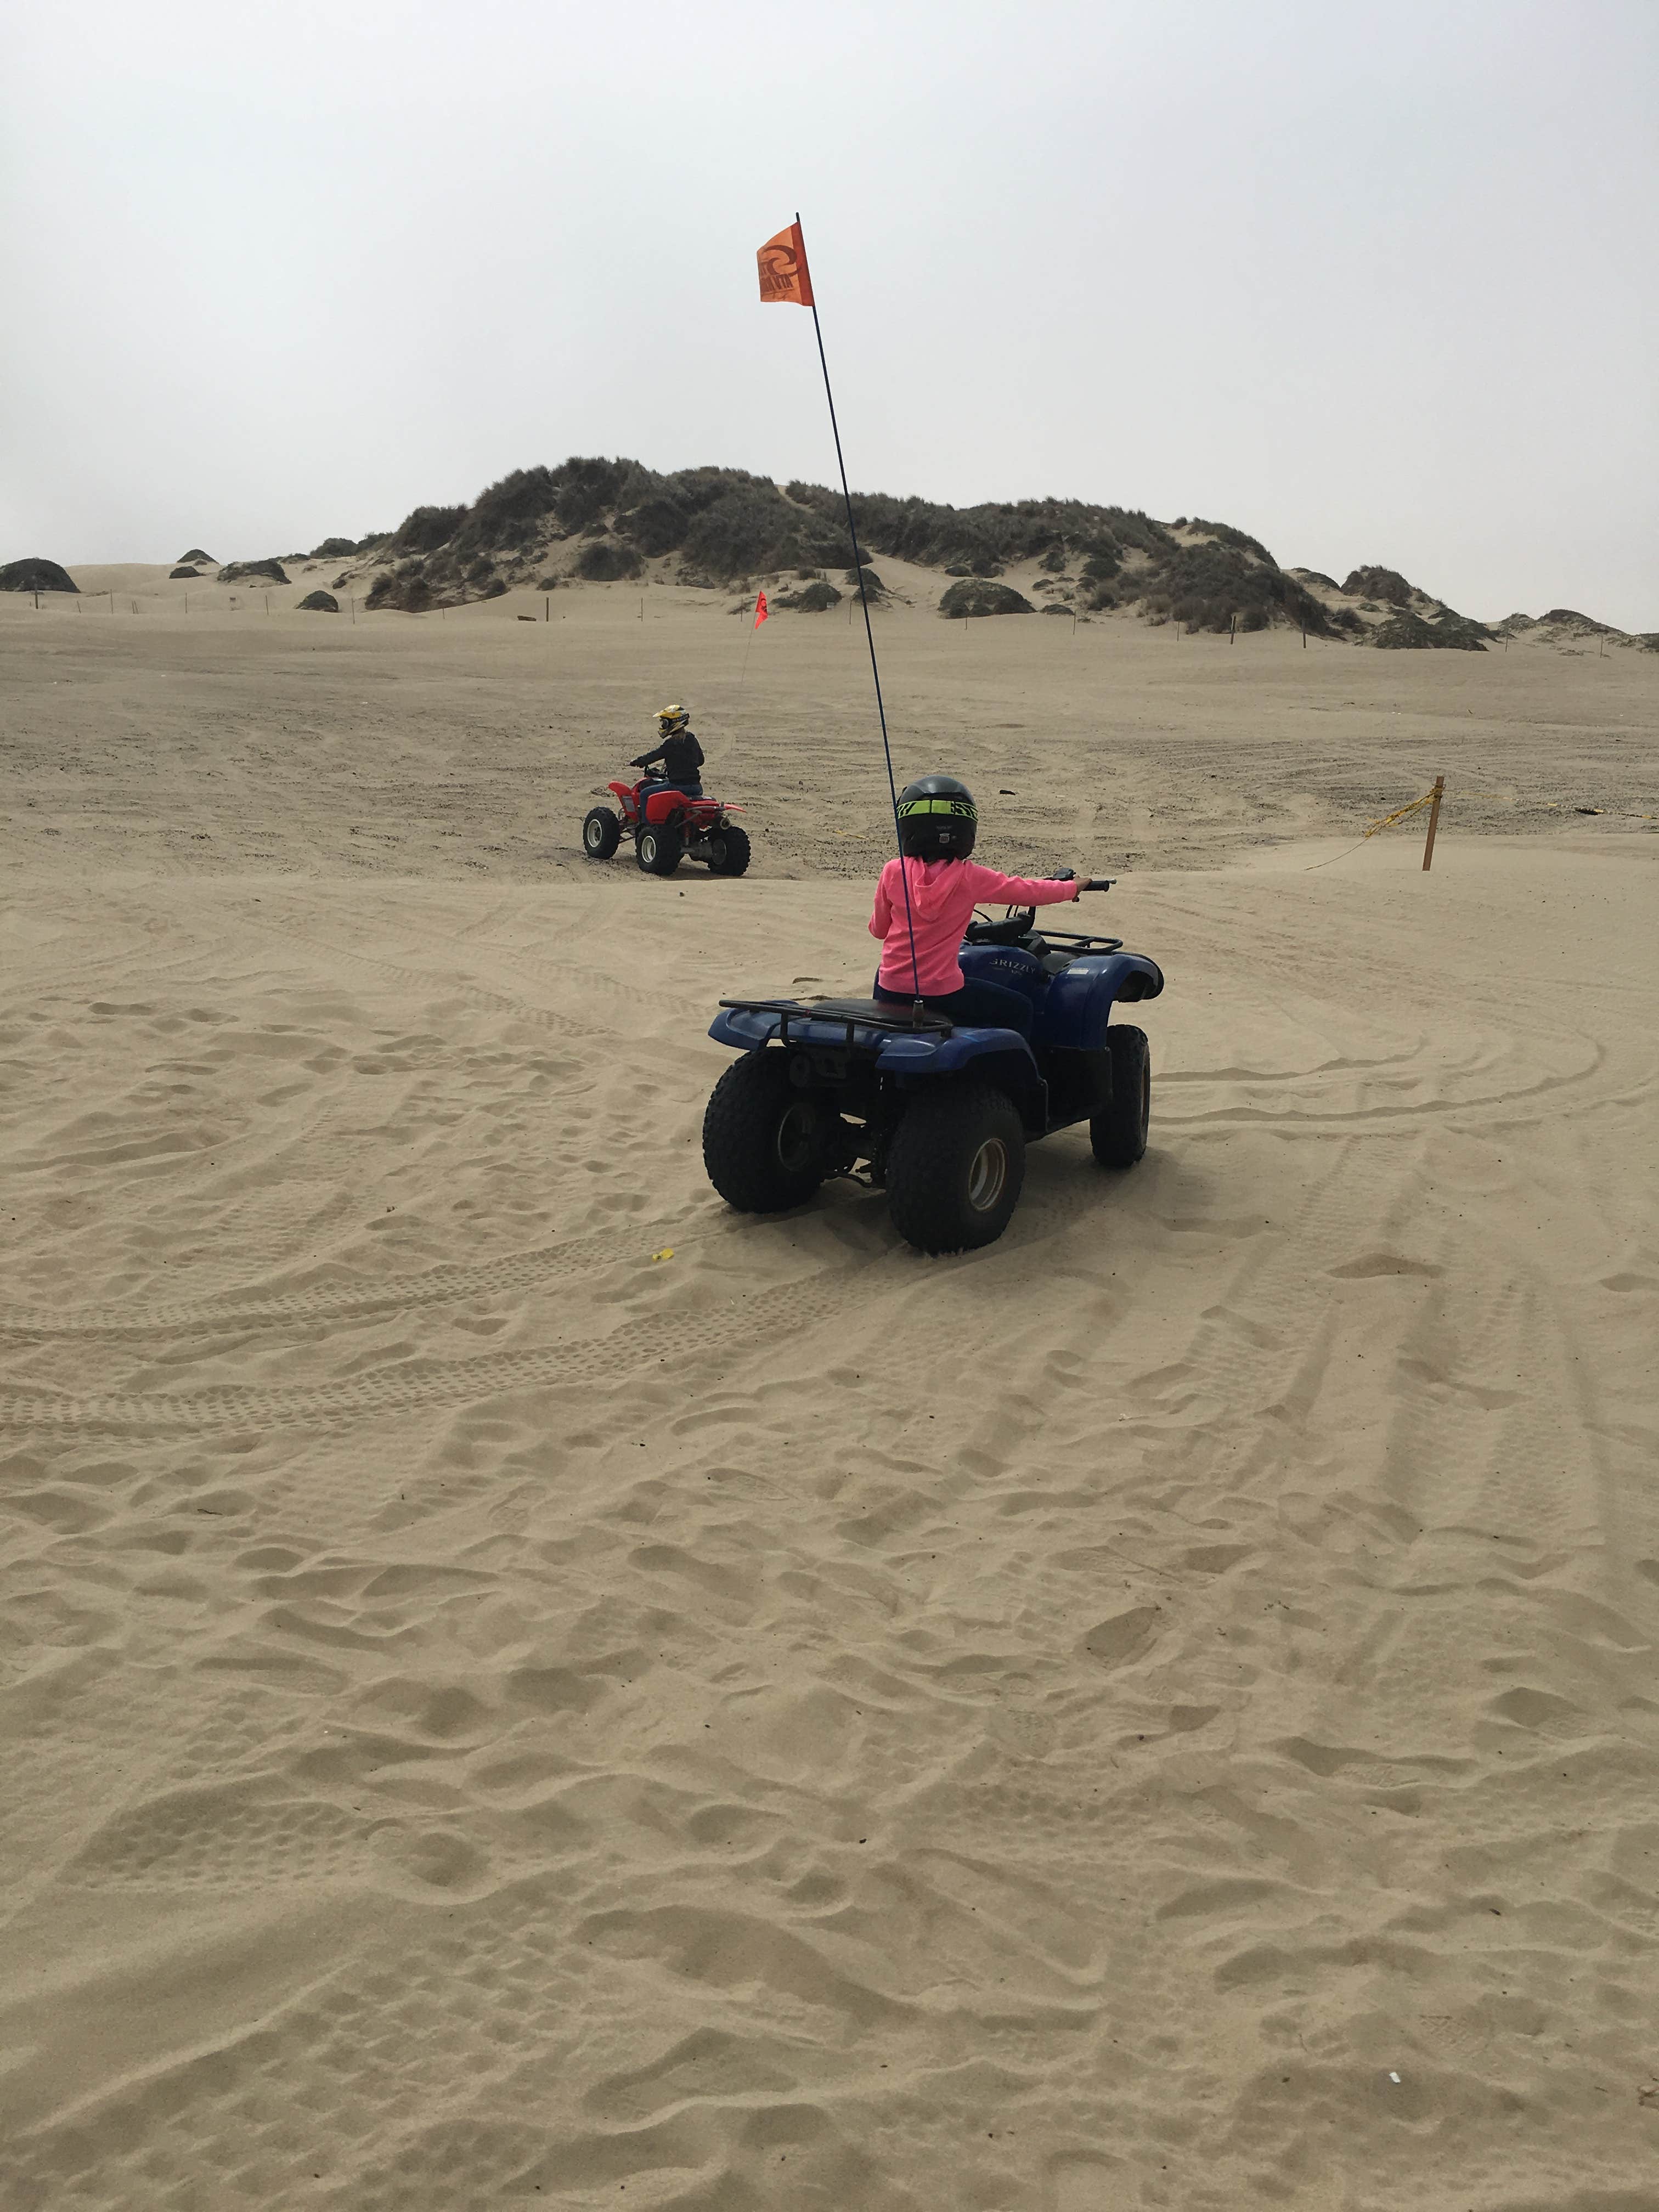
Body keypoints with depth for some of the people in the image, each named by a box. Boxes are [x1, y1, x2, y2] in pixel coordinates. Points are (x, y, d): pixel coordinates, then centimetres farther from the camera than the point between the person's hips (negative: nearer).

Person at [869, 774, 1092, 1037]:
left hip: (891, 990, 3)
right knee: (1019, 1010, 17)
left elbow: (878, 929, 8)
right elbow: (1029, 892, 2)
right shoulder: (970, 877, -9)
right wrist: (1074, 886, 21)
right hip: (941, 992, -3)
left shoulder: (893, 872, -4)